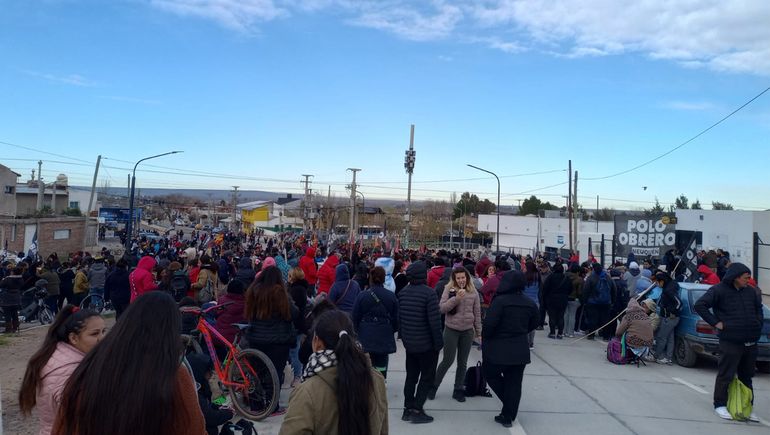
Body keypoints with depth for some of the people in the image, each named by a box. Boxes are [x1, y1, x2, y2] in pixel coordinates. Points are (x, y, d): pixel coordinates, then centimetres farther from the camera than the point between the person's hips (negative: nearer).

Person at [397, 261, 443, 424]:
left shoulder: (402, 293, 1)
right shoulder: (429, 293, -19)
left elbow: (399, 318, 7)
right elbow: (434, 321, -21)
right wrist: (439, 342, -11)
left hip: (409, 343, 6)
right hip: (427, 344, -6)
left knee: (411, 376, 17)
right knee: (427, 377, 7)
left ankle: (408, 409, 22)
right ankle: (417, 410, 5)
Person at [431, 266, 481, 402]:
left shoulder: (473, 292, 1)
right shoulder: (449, 290, -8)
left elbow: (477, 313, 6)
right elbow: (442, 308, -15)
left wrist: (478, 332, 8)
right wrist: (456, 298, -26)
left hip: (468, 331, 3)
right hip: (451, 330, -3)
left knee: (462, 362, 11)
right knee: (448, 360, 2)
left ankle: (458, 390, 25)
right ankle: (434, 385, 21)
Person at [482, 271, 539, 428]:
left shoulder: (500, 301, -19)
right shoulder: (530, 302, 2)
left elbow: (489, 324, -21)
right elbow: (536, 321, 15)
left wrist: (485, 340, -3)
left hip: (499, 348, -5)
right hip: (521, 349, 5)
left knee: (490, 373, 16)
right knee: (514, 383, 13)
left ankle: (508, 413, 10)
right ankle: (508, 416, 20)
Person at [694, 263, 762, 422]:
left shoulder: (751, 291, 11)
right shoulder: (719, 290, -9)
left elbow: (759, 307, 29)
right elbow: (700, 305, -13)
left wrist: (758, 322, 14)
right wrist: (716, 323, -14)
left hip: (751, 342, 6)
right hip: (730, 342, -6)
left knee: (747, 376, 15)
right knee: (726, 375, 0)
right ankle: (720, 405, 13)